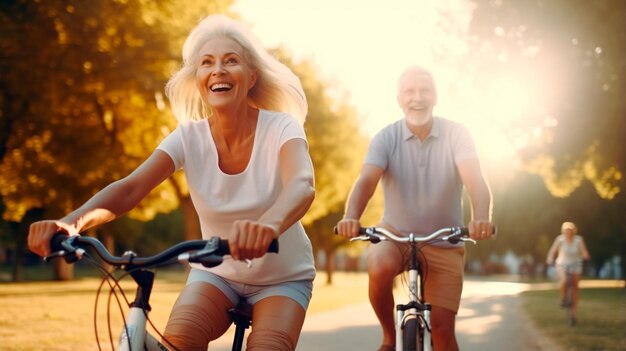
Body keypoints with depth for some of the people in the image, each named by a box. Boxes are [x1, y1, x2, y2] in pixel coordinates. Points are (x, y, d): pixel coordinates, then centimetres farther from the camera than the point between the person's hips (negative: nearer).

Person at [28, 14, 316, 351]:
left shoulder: (281, 128, -18)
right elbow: (130, 187, -24)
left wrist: (269, 225, -63)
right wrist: (70, 222, -45)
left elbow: (302, 185, -39)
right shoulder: (189, 137, -11)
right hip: (216, 272, 2)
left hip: (282, 278, -1)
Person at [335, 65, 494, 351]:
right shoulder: (387, 138, -9)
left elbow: (475, 180, -24)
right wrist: (351, 217, -45)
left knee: (443, 327, -6)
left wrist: (481, 219, -46)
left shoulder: (456, 135, -10)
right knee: (380, 268, -34)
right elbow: (366, 180, -23)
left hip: (444, 244, 1)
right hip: (395, 233, 0)